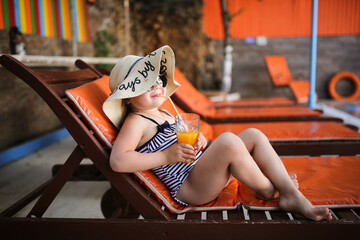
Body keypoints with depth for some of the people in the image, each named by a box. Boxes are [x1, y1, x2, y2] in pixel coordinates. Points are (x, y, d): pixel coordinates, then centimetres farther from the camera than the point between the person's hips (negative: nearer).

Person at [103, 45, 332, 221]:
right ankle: (266, 189, -8)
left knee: (254, 135, 1)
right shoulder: (135, 122, -10)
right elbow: (118, 161, -24)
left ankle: (290, 194, -8)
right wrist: (166, 156, -25)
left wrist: (198, 139, 3)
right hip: (188, 186, -10)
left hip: (206, 170, 10)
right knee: (229, 141, -33)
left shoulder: (163, 113, 19)